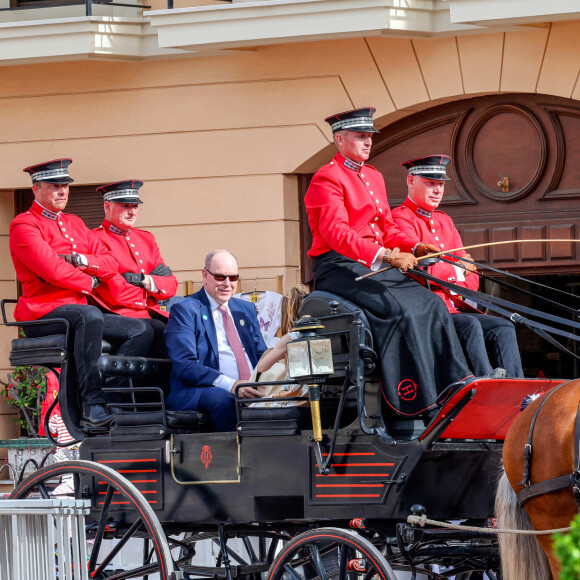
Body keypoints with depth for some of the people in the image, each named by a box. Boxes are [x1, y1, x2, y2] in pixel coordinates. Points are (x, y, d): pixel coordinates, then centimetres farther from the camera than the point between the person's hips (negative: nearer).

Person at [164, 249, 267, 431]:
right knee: (223, 400, -39)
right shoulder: (184, 310, 3)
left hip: (252, 389, 5)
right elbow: (184, 365, -9)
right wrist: (230, 385, -23)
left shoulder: (246, 309, 25)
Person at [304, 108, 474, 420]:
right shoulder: (327, 179, -10)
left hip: (376, 267, 9)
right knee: (401, 311, -27)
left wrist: (414, 248, -2)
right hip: (340, 268, -9)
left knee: (432, 304, -9)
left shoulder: (374, 177, 19)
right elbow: (337, 234, -23)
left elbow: (387, 228, 20)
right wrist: (386, 255, -33)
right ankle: (426, 406, -26)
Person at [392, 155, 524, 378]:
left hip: (453, 308, 8)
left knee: (503, 327, -10)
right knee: (469, 324, -31)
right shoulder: (401, 218, -4)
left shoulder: (445, 221, 23)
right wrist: (456, 271, -2)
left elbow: (470, 274, 18)